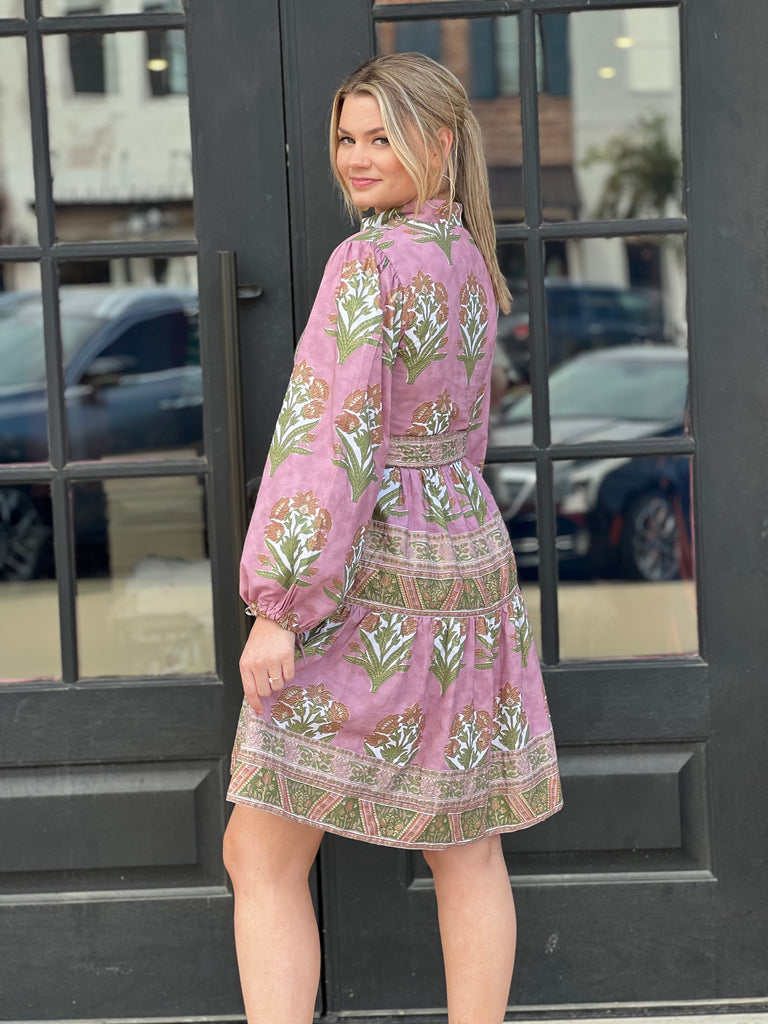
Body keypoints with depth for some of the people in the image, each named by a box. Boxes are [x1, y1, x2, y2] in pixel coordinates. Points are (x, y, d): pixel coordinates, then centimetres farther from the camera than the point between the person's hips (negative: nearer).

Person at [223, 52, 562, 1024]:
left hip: (366, 586, -9)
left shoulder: (369, 262, -16)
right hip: (469, 559, 9)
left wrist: (279, 606, -20)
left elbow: (329, 436, -22)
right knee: (465, 844, 12)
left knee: (261, 856, -3)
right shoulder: (467, 258, 11)